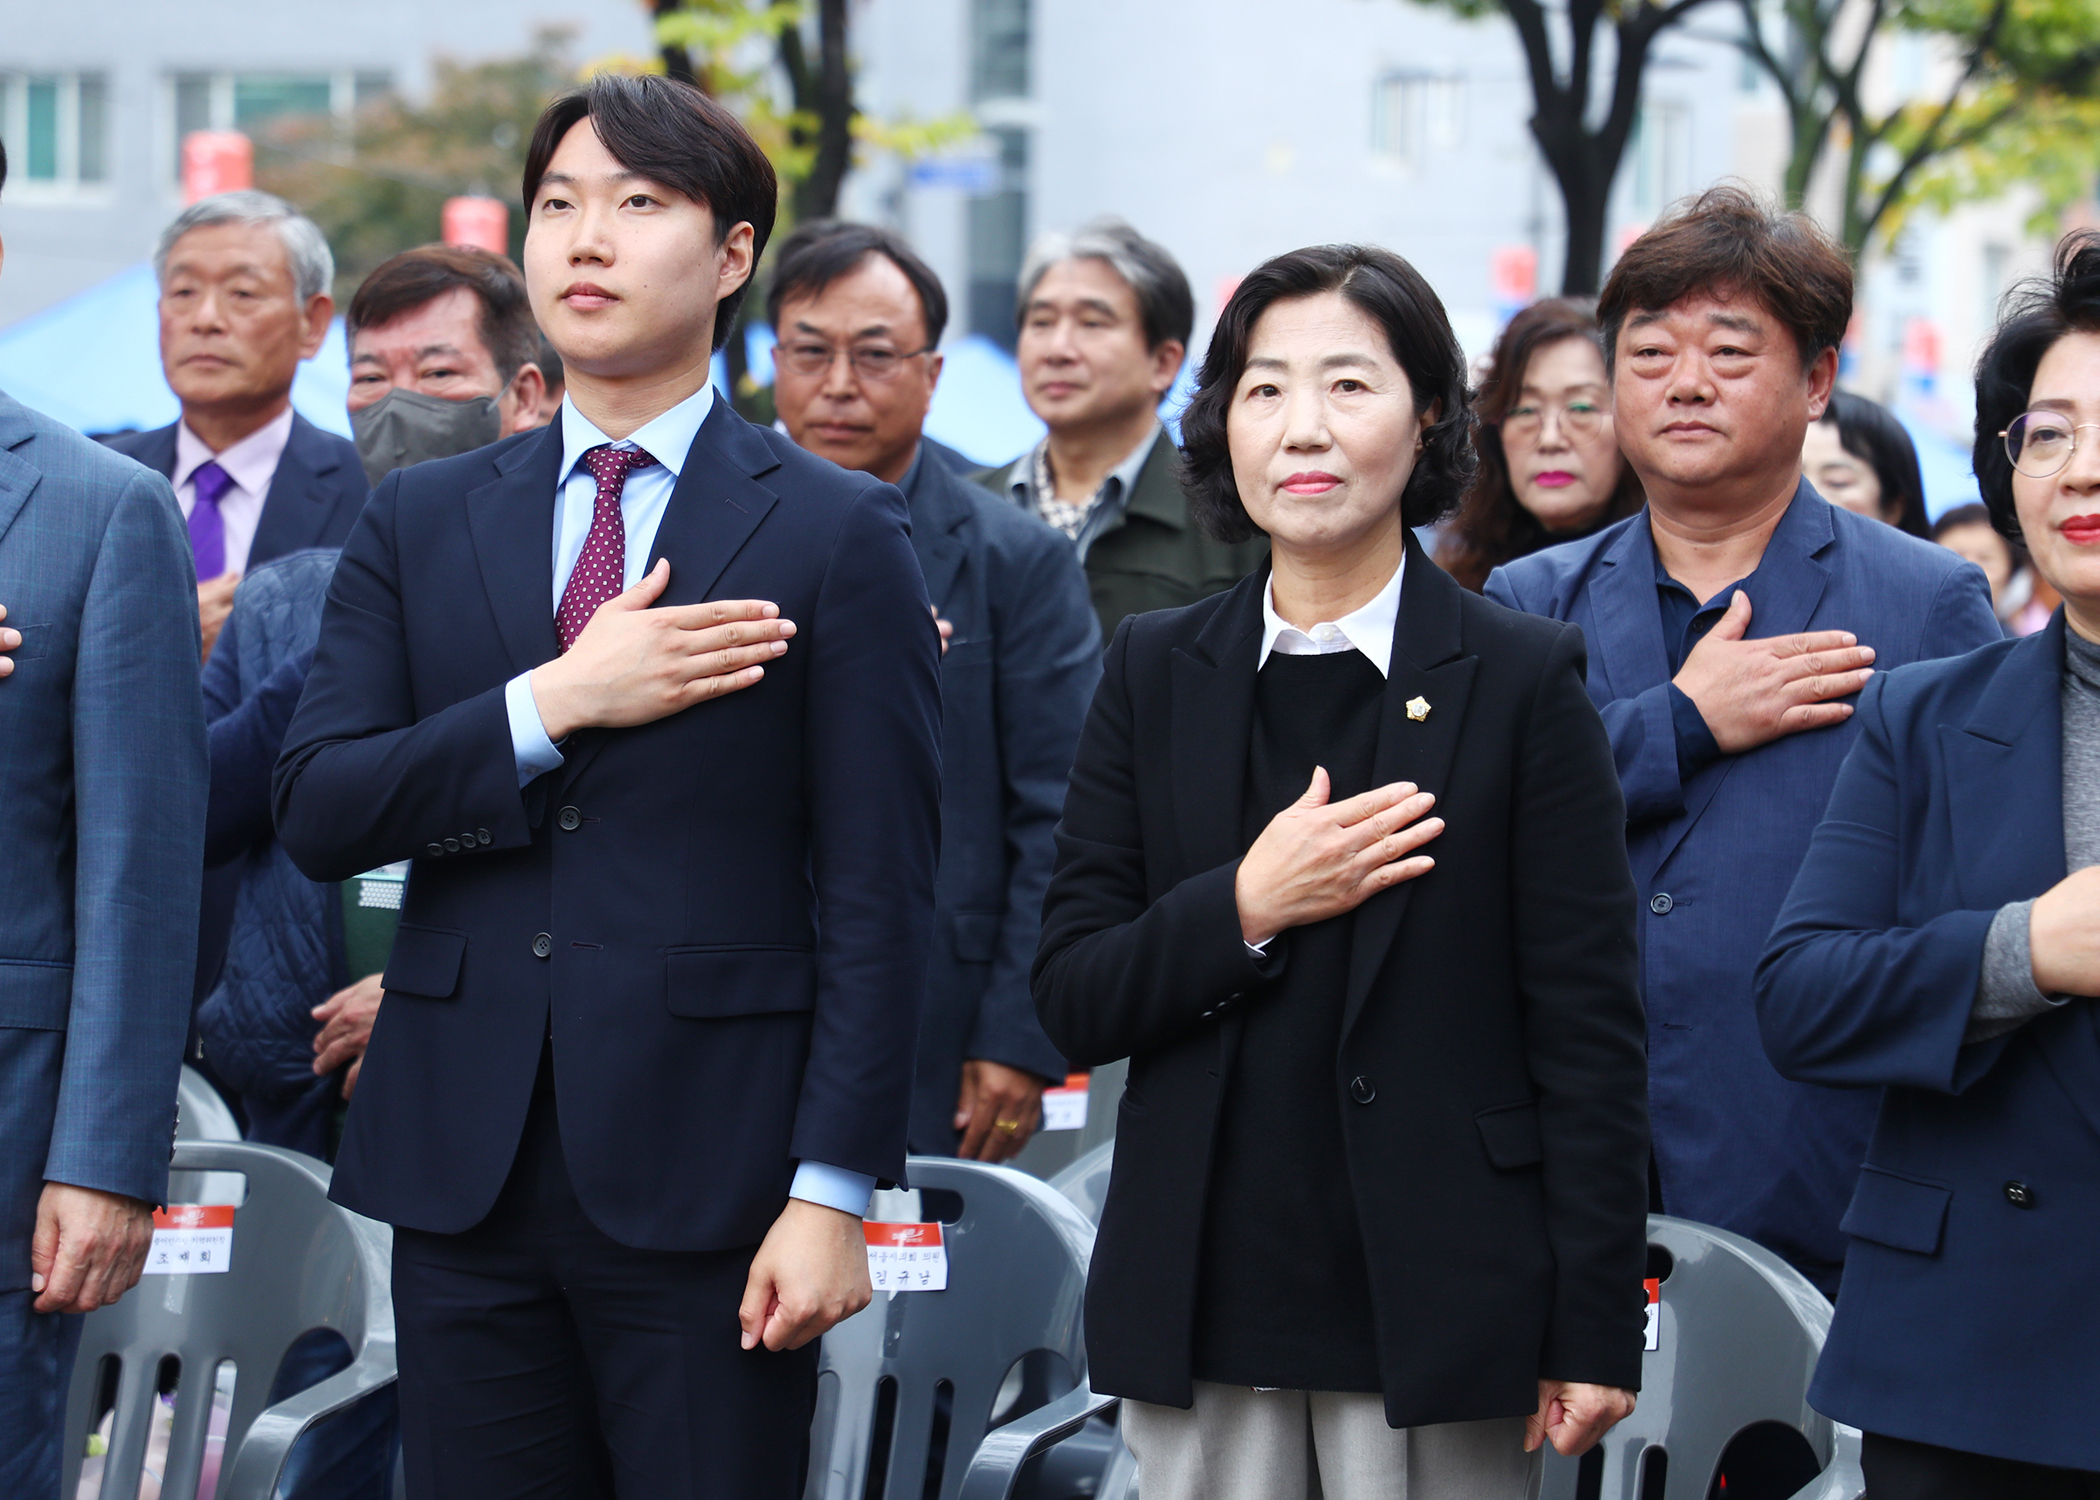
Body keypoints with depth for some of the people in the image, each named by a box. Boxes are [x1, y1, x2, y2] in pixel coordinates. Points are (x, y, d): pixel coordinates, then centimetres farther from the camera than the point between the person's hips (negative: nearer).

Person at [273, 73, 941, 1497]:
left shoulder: (838, 534, 1)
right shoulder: (420, 523, 12)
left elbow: (880, 894, -4)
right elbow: (318, 813, 1)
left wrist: (831, 1191, -11)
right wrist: (556, 703, -11)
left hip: (708, 1180, -3)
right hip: (464, 1170, 3)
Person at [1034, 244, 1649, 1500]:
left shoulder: (1523, 681, 0)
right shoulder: (1156, 676, 9)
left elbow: (1592, 1032, -2)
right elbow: (1075, 1002, 6)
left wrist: (1595, 1335, -6)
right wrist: (1244, 910, -12)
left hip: (1438, 1301, -3)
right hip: (1204, 1315, 3)